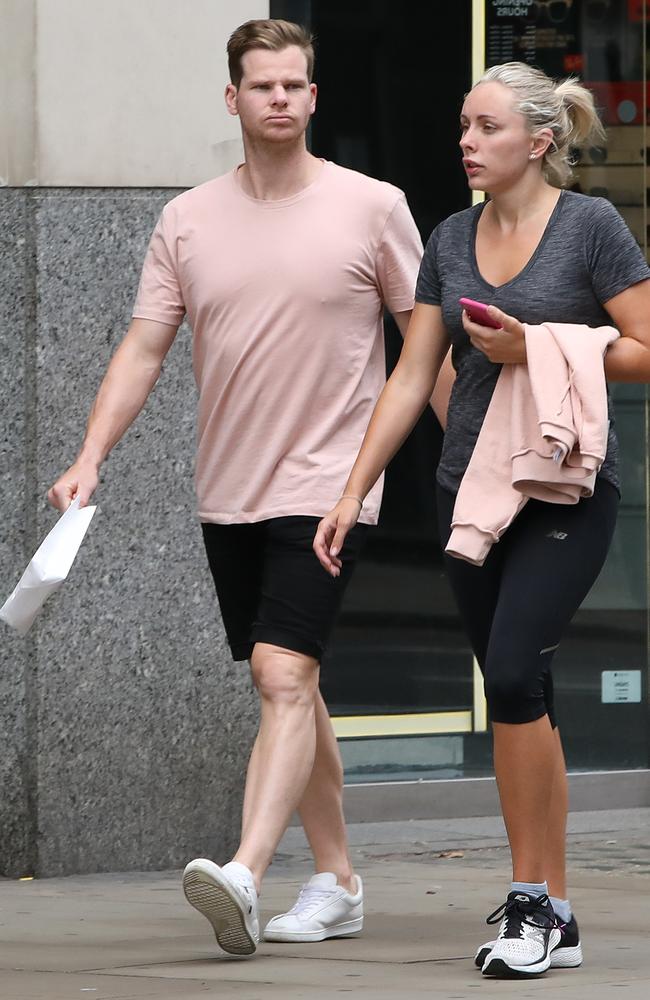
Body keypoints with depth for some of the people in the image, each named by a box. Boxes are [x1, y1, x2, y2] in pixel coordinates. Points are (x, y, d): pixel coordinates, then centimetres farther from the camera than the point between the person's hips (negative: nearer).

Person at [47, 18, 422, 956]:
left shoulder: (372, 208, -3)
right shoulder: (188, 221, 5)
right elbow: (142, 350, 4)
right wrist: (91, 458, -7)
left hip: (326, 486, -5)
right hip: (228, 492, 5)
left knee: (284, 676, -18)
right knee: (288, 686, 11)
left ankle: (244, 878, -30)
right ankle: (337, 880, 21)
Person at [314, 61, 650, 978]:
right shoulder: (452, 239, 10)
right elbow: (412, 376, 10)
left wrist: (533, 352, -15)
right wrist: (353, 492, 5)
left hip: (565, 489, -6)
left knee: (513, 671, -19)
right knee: (519, 695, 8)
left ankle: (538, 900, -14)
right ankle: (545, 909, 14)